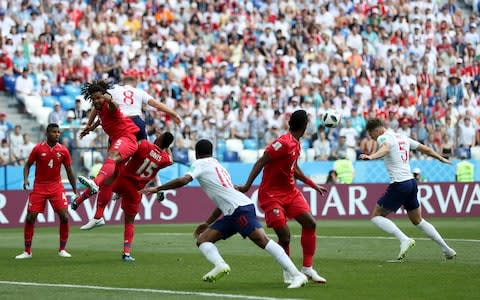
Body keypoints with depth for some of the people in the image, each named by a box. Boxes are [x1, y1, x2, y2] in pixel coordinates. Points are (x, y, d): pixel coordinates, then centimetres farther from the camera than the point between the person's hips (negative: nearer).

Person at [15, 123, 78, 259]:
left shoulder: (63, 151, -2)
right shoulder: (38, 149, -5)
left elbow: (69, 172, 5)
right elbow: (28, 164, 6)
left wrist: (75, 191, 4)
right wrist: (25, 179, -11)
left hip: (56, 186, 1)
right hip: (39, 187, -1)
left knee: (64, 216, -10)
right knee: (30, 217, -5)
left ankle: (62, 250, 5)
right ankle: (27, 251, 6)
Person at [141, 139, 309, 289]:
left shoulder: (200, 164, 7)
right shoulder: (218, 166, 31)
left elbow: (183, 180, -13)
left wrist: (157, 188, -5)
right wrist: (208, 224, 40)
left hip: (240, 208, -8)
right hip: (232, 213, 8)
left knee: (262, 240, -18)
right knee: (202, 239, 1)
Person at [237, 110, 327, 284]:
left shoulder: (296, 144, 8)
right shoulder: (284, 143, -20)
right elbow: (261, 162, -21)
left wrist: (313, 185, 29)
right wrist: (247, 185, -26)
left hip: (290, 191, 9)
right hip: (271, 195, -9)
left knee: (310, 223, -3)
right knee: (284, 235, -13)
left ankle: (307, 268, 6)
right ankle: (288, 273, 10)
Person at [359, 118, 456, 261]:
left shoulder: (383, 137, -7)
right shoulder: (402, 138, 17)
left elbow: (386, 148, -32)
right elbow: (426, 149, 25)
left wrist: (371, 157, -51)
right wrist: (441, 158, 42)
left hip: (399, 185, -9)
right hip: (411, 182, 9)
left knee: (376, 216, 0)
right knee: (418, 221, 23)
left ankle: (404, 240, -17)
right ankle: (446, 249, 23)